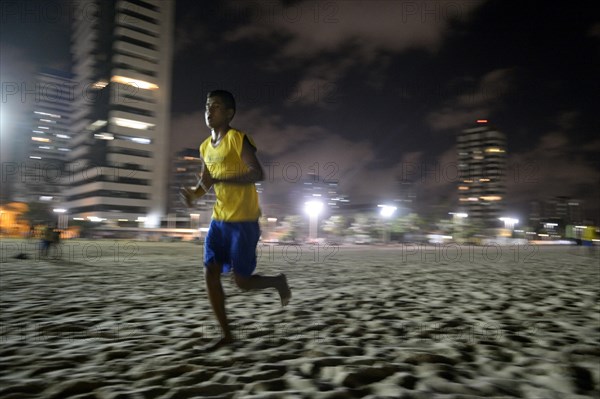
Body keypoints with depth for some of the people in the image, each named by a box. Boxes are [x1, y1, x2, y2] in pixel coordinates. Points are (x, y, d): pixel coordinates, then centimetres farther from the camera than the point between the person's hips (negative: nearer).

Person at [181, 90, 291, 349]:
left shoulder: (238, 139, -11)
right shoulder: (205, 148, 12)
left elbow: (258, 173, -22)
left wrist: (219, 180, -28)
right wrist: (192, 194, -2)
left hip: (244, 221, -7)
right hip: (219, 220, 7)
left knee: (242, 281, -3)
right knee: (210, 274, 0)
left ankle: (278, 281, 29)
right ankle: (227, 334, 14)